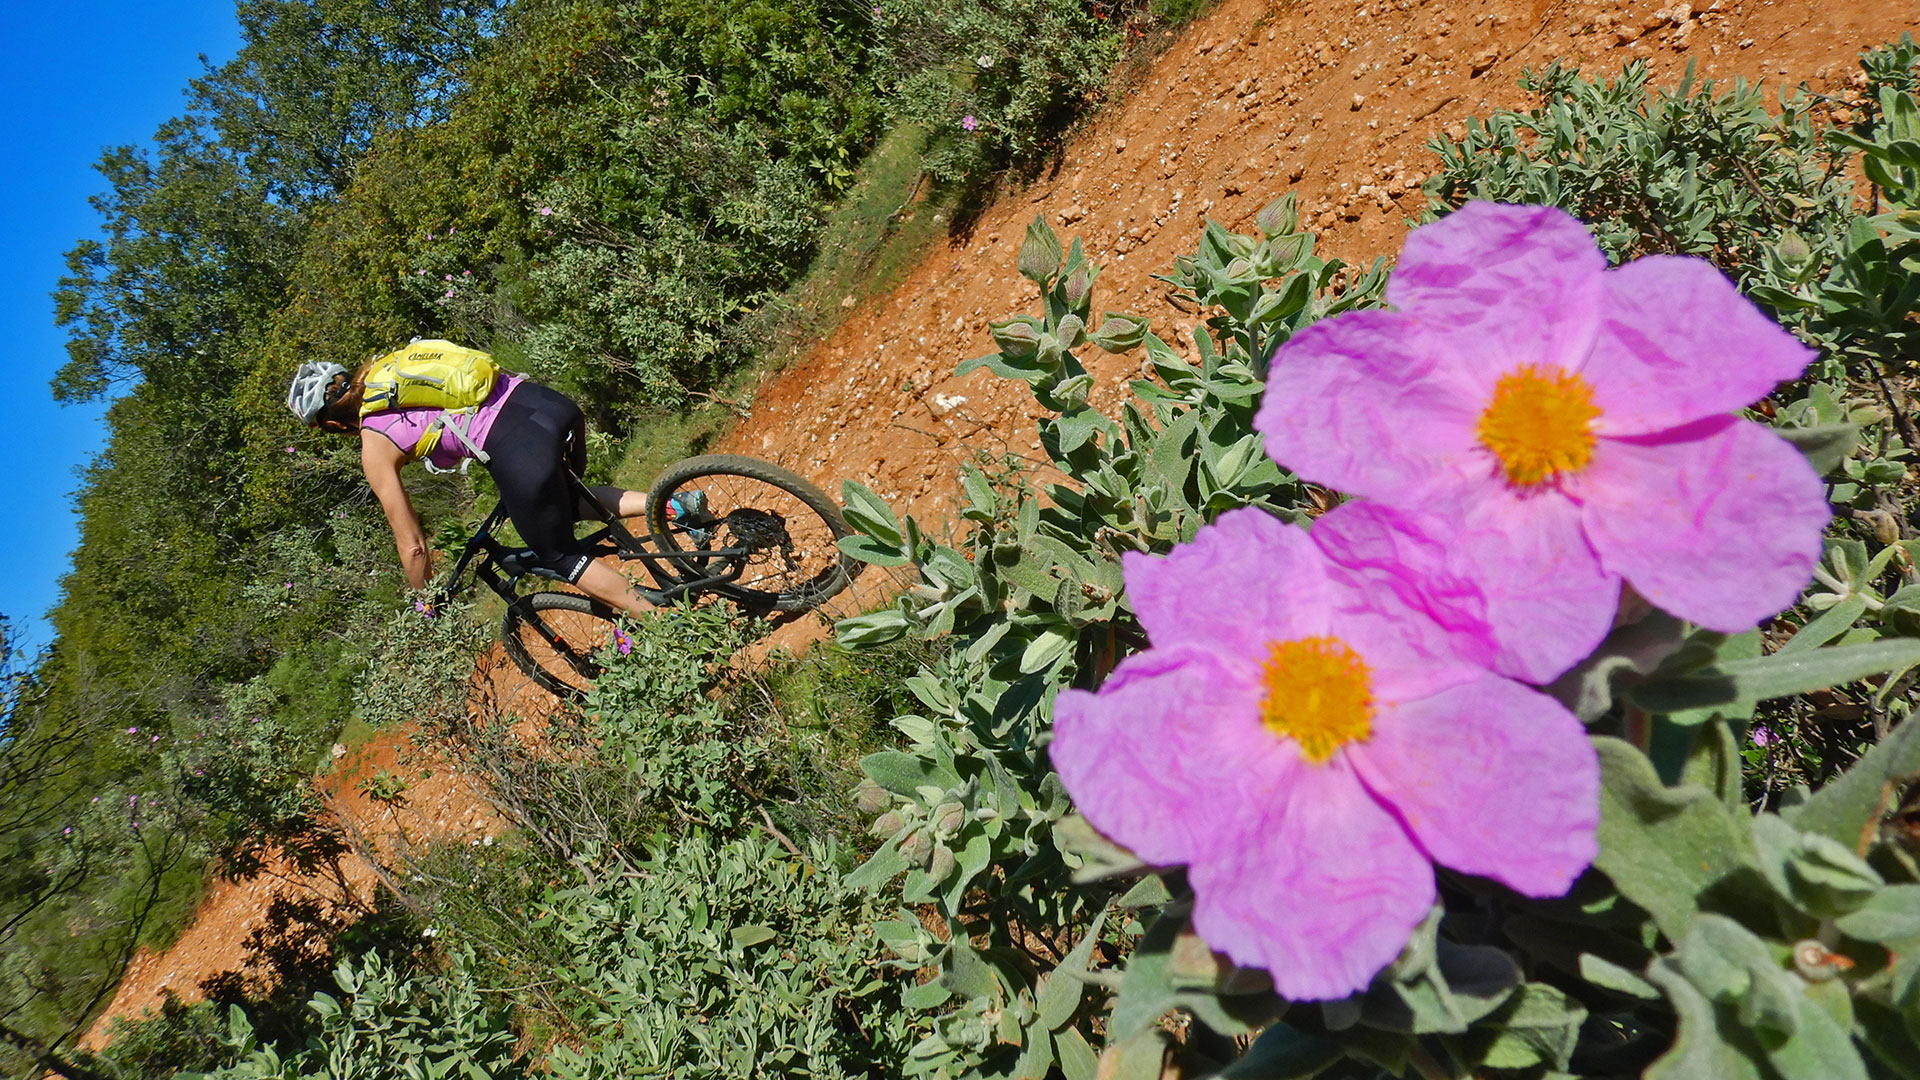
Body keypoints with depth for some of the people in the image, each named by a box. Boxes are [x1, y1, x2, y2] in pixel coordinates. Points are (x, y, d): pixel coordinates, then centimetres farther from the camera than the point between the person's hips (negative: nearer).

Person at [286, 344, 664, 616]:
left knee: (558, 558, 15)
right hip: (550, 400, 7)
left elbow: (412, 546, 10)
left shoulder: (375, 446, 8)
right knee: (566, 501, 34)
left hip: (519, 449, -7)